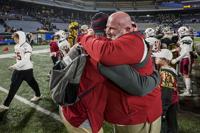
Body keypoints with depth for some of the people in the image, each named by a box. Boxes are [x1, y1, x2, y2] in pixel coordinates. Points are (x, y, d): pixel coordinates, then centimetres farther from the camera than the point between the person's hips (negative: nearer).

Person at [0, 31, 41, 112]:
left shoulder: (27, 47, -21)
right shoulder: (16, 46, 5)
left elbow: (25, 60, -28)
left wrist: (15, 66, -30)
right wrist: (15, 67, 19)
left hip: (27, 69, -7)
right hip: (18, 70, 7)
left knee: (32, 83, 13)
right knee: (13, 86, 9)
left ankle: (38, 95, 41)